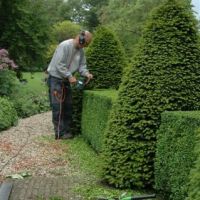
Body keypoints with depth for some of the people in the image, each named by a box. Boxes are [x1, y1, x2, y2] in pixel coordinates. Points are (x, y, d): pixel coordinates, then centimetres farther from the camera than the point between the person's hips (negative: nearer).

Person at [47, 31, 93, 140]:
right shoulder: (64, 46, -21)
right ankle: (60, 133, -4)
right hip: (56, 78, -8)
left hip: (66, 80, 9)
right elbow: (59, 65, -24)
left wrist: (86, 73, -11)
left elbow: (82, 65, 10)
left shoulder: (80, 50, 5)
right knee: (57, 107, -7)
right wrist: (70, 76, -24)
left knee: (68, 106, 10)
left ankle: (67, 130, 18)